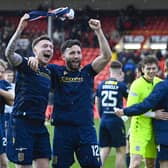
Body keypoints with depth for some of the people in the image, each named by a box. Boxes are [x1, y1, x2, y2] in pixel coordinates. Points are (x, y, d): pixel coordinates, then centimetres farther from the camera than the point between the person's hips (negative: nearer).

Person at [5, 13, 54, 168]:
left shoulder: (49, 72, 17)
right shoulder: (25, 65, -3)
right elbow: (9, 53, -24)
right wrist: (20, 29, -33)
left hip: (40, 125, 7)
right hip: (22, 122, -7)